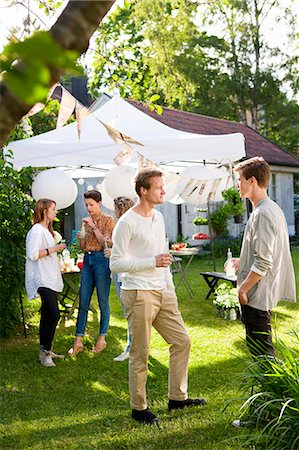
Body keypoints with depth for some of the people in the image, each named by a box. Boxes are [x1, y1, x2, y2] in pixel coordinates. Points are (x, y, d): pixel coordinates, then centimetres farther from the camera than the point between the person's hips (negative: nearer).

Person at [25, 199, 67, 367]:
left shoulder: (46, 230, 19)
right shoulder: (36, 230, -12)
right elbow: (33, 255, -20)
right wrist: (53, 249, -17)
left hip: (51, 279, 10)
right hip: (43, 280, -10)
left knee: (47, 315, 11)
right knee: (54, 315, -16)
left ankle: (46, 350, 16)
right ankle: (45, 352, -8)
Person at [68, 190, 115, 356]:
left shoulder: (108, 220, -2)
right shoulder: (86, 221, 15)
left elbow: (107, 243, -11)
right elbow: (83, 247, 17)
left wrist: (93, 226, -13)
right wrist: (81, 238, -5)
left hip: (102, 259, -6)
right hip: (87, 260, 6)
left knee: (103, 301, 0)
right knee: (83, 302, 3)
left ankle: (102, 339, 11)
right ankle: (78, 341, 5)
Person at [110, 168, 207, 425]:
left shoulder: (159, 217, 14)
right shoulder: (127, 223, -13)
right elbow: (116, 263, -15)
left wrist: (170, 287, 19)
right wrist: (152, 261, -20)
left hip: (162, 292, 8)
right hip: (138, 295, -8)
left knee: (182, 340, 11)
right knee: (140, 353, 0)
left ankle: (177, 397, 24)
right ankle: (138, 408, 14)